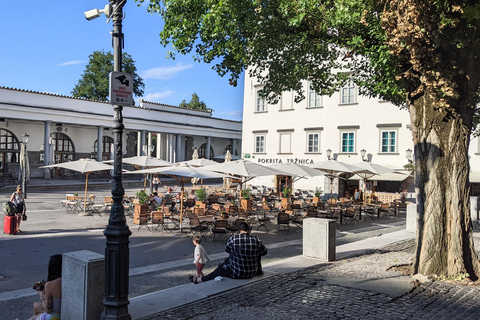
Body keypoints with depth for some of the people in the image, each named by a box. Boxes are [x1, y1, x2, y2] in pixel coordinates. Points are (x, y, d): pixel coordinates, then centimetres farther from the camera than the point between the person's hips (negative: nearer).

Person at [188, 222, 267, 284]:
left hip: (237, 273, -2)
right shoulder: (257, 240, -7)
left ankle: (198, 280, 38)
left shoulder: (233, 238, -14)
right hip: (252, 273, 2)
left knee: (220, 269, 21)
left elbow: (227, 249, 5)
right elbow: (264, 252, 9)